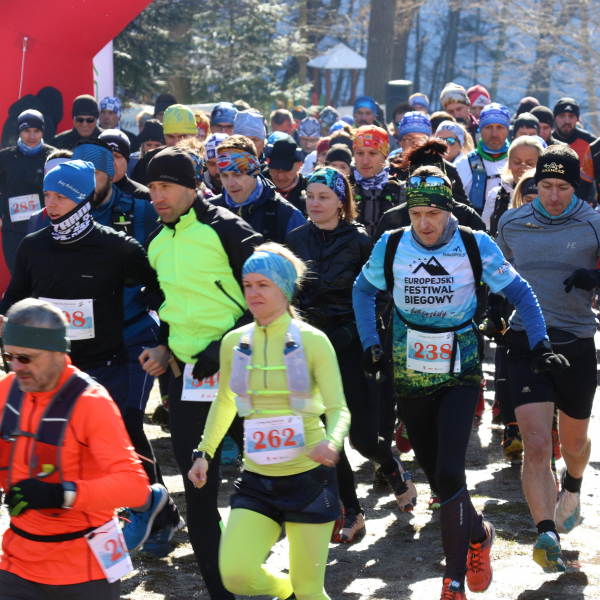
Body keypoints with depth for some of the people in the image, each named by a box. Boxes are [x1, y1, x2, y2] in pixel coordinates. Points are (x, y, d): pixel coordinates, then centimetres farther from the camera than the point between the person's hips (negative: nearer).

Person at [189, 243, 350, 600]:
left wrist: (331, 443, -30)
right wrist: (204, 453, 15)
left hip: (308, 478, -3)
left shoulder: (312, 341, -7)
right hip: (257, 481, 3)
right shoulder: (234, 342, 3)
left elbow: (339, 409, -10)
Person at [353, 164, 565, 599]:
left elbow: (518, 291, 1)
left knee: (449, 473, -16)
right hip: (410, 376, 3)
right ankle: (477, 534, 37)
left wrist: (539, 343, -9)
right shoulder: (391, 247, -6)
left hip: (460, 374, -3)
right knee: (435, 475, 9)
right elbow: (364, 289, 12)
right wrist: (371, 344, 2)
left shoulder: (476, 246, -10)